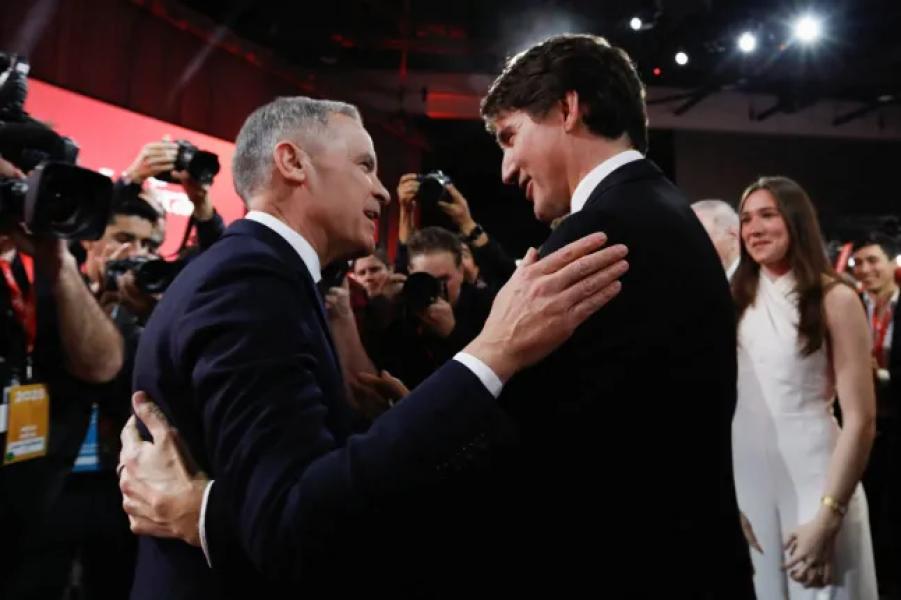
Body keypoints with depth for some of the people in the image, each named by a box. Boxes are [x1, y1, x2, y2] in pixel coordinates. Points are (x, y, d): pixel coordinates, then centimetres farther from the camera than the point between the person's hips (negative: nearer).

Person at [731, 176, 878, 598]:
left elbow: (860, 419, -11)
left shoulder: (834, 299, -6)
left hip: (814, 477, -3)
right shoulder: (738, 301, 6)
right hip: (745, 476, 4)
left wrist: (828, 517, -15)